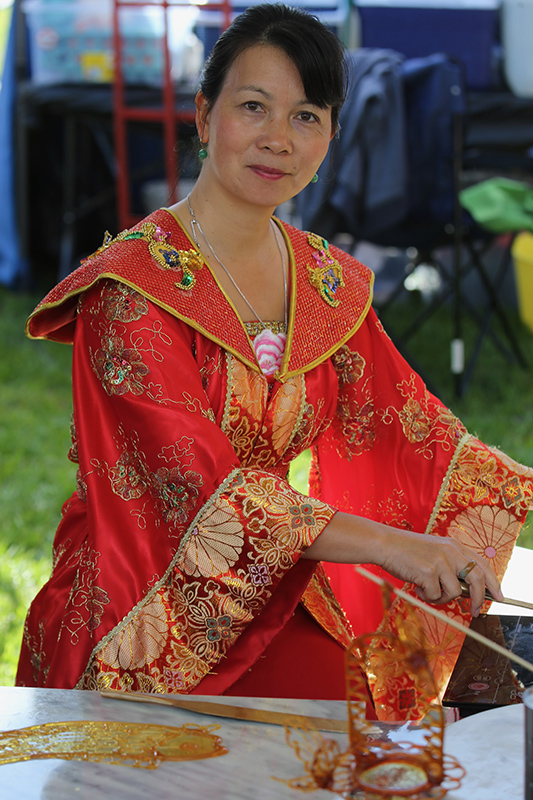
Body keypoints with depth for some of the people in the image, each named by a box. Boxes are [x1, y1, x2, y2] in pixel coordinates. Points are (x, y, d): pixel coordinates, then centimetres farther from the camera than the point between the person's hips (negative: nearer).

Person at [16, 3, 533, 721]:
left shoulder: (330, 284, 9)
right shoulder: (132, 282, -13)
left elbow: (412, 426, 13)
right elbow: (195, 478, -23)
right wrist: (388, 544, -31)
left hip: (276, 591, 6)